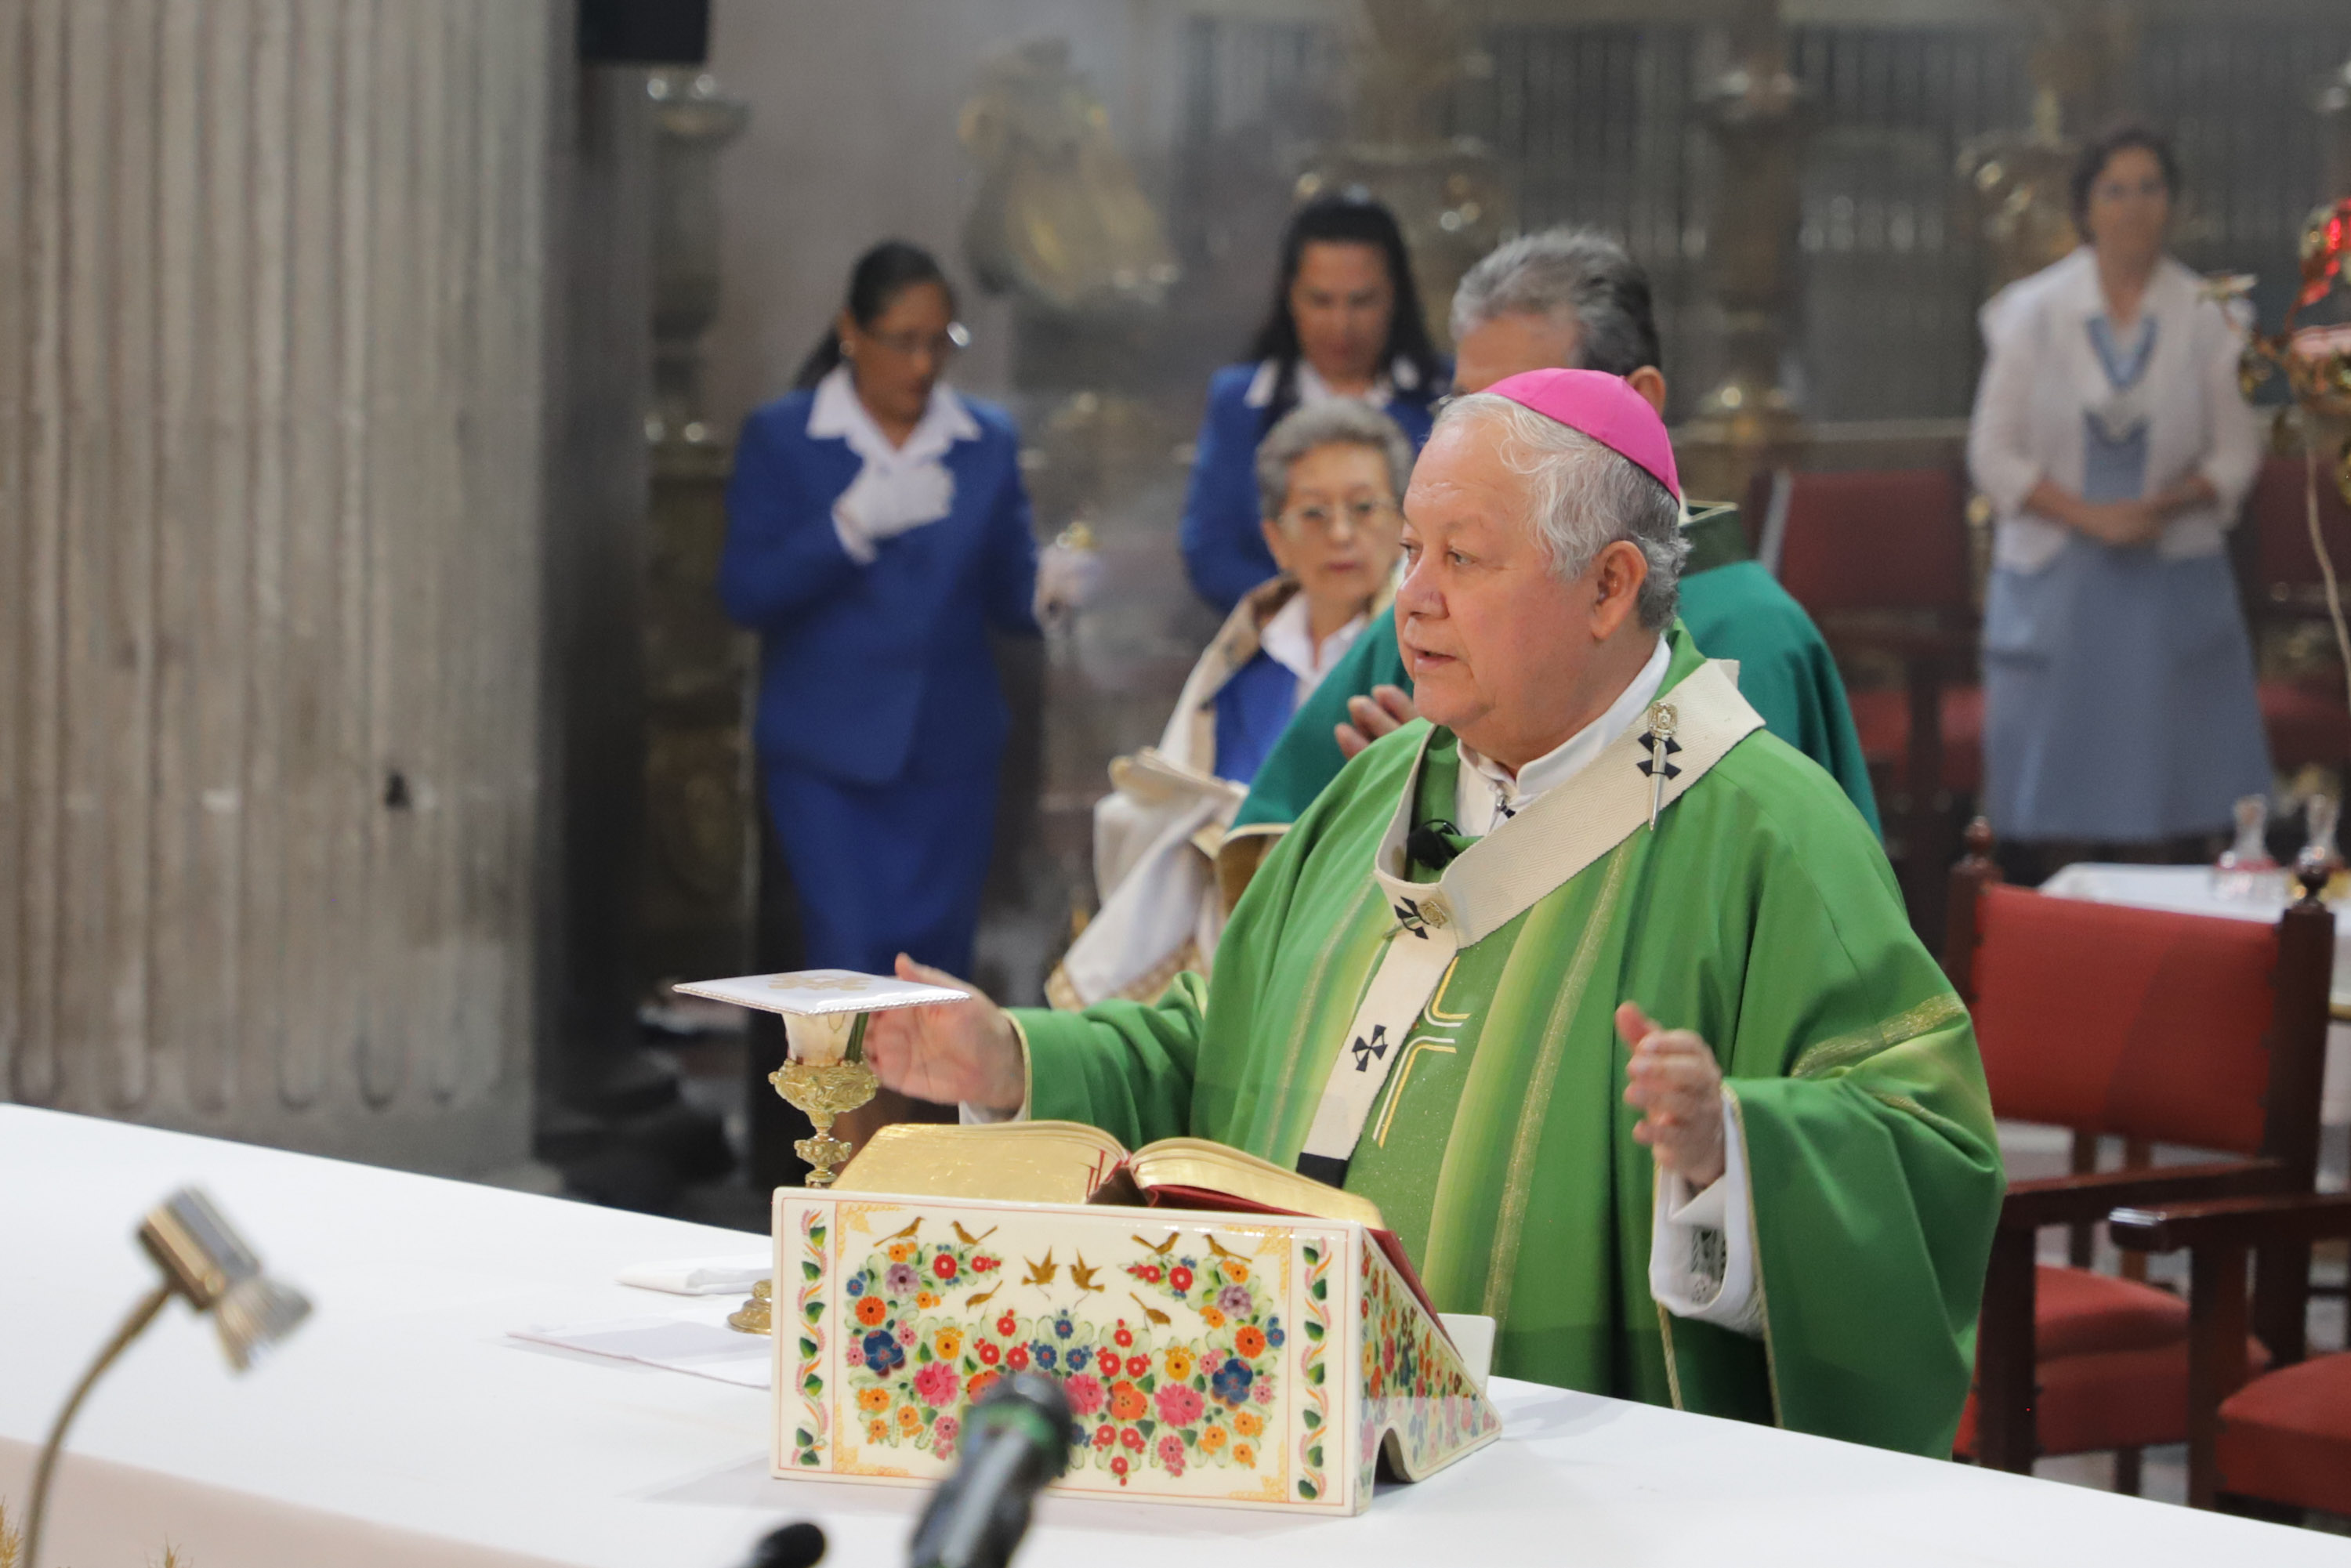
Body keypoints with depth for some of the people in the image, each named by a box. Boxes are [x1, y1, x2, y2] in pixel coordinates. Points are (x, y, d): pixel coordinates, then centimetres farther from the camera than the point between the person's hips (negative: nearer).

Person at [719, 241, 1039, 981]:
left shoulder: (988, 441, 10)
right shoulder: (780, 438, 2)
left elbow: (1008, 597, 10)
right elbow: (744, 592, -9)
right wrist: (852, 524, -21)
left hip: (949, 753, 3)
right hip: (826, 756, -3)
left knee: (938, 970, 3)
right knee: (850, 959, -11)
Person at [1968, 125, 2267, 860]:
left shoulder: (2204, 321, 2)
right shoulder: (2035, 313, 0)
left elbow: (2237, 454, 4)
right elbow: (1993, 453, -1)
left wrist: (2163, 505, -14)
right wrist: (2088, 515, -13)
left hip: (2171, 576, 1)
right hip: (2058, 572, -1)